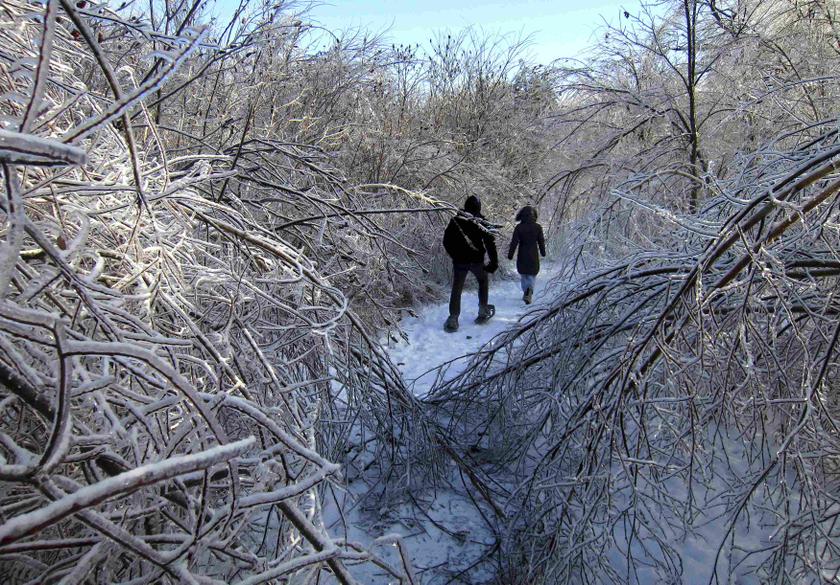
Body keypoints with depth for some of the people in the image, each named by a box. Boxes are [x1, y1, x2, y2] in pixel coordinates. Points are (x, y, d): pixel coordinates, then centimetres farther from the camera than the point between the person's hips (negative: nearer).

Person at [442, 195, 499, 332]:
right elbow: (490, 242, -9)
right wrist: (494, 262, -3)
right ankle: (483, 311, 26)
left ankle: (453, 319, -2)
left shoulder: (455, 221, 0)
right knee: (483, 281, 24)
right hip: (476, 260, -1)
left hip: (459, 260, 1)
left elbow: (446, 241, 5)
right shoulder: (480, 222, -5)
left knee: (456, 289, 6)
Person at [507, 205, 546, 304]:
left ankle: (526, 294, 27)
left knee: (523, 275, 19)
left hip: (522, 255, 0)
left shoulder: (518, 227, -9)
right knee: (532, 275, 8)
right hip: (533, 255, 0)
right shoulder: (537, 227, -7)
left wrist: (510, 255, -2)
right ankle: (529, 291, -19)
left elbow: (514, 242, -10)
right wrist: (543, 252, 16)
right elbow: (541, 241, 0)